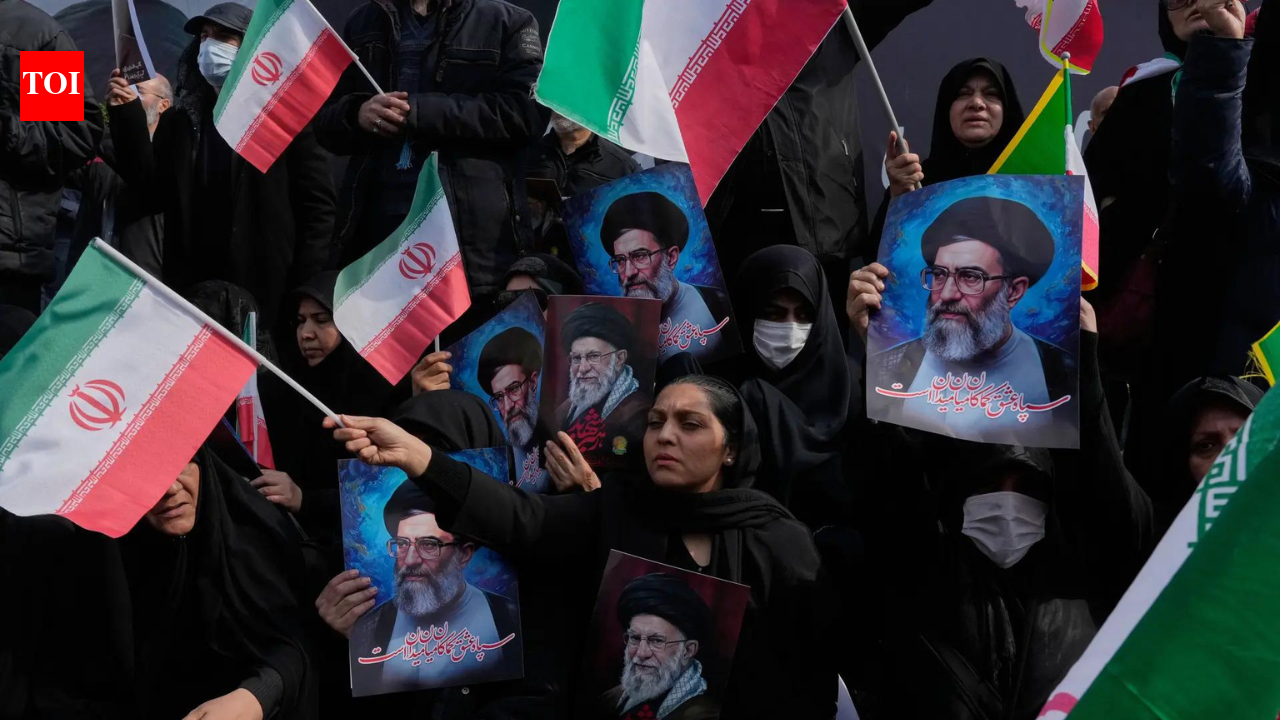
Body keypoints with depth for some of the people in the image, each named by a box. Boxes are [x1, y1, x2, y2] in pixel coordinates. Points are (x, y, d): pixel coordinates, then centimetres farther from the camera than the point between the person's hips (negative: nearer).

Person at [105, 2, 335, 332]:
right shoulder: (180, 119, 12)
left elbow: (317, 205, -3)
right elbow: (153, 195, 6)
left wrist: (306, 294, -10)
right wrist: (127, 118, -2)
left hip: (265, 293, -4)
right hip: (192, 291, 4)